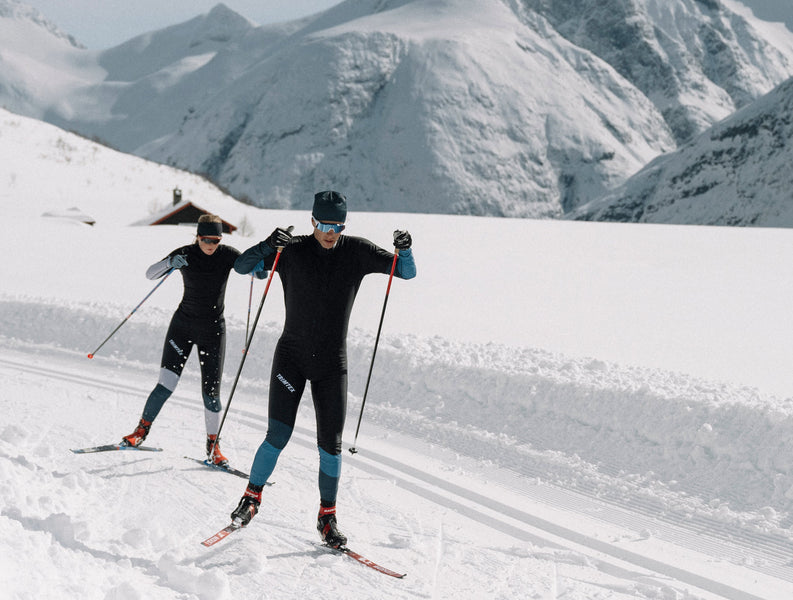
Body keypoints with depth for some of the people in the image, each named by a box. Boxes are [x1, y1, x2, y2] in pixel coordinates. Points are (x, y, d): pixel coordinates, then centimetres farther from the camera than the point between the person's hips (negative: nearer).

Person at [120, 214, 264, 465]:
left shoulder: (227, 254, -6)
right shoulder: (185, 254, -8)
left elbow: (255, 269, -9)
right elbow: (150, 274, -13)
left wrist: (257, 268, -33)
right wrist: (170, 263, -33)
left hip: (213, 331, 1)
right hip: (183, 325, -1)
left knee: (211, 392, -2)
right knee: (166, 385, -9)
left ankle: (213, 446, 15)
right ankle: (141, 430, 11)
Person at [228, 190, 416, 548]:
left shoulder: (356, 252, -2)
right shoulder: (293, 250, -5)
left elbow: (407, 273, -1)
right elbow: (241, 266, -9)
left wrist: (403, 251, -23)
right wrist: (268, 247, -28)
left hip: (332, 364, 1)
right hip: (291, 357, -1)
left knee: (330, 445, 1)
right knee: (278, 435, -9)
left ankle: (327, 517, 15)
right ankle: (252, 497, 12)